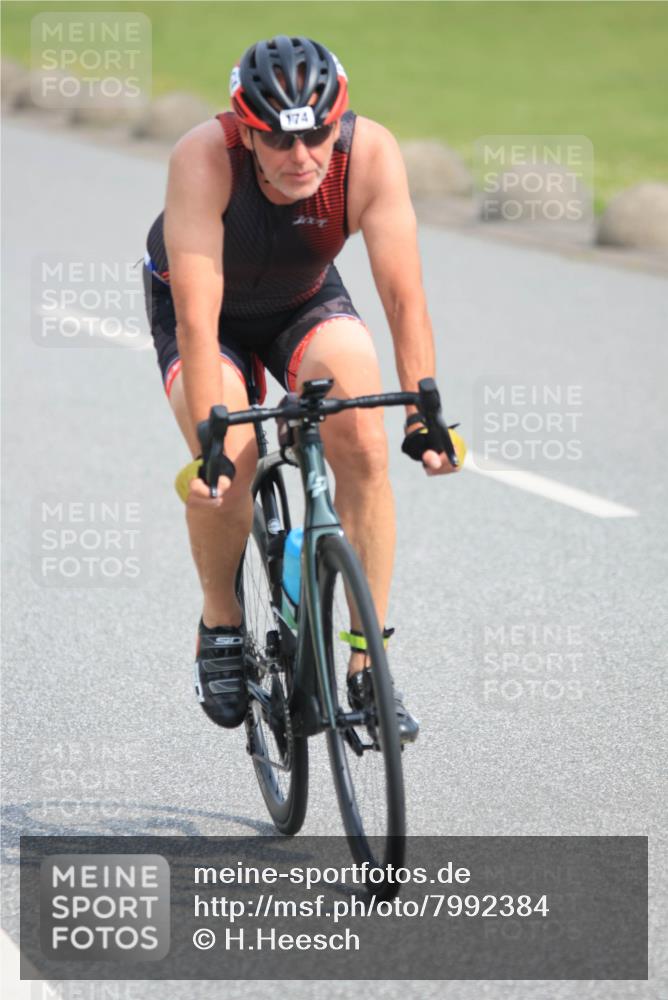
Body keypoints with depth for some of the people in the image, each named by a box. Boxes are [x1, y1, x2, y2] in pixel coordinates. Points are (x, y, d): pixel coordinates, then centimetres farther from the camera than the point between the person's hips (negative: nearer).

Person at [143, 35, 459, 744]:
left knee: (364, 445, -23)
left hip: (306, 302, 2)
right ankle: (220, 627, 3)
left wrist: (425, 414, -38)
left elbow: (403, 295, -29)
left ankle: (368, 666, -13)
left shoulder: (370, 153, -31)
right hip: (209, 308, -2)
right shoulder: (204, 159, -37)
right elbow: (197, 319, -40)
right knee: (228, 467, -26)